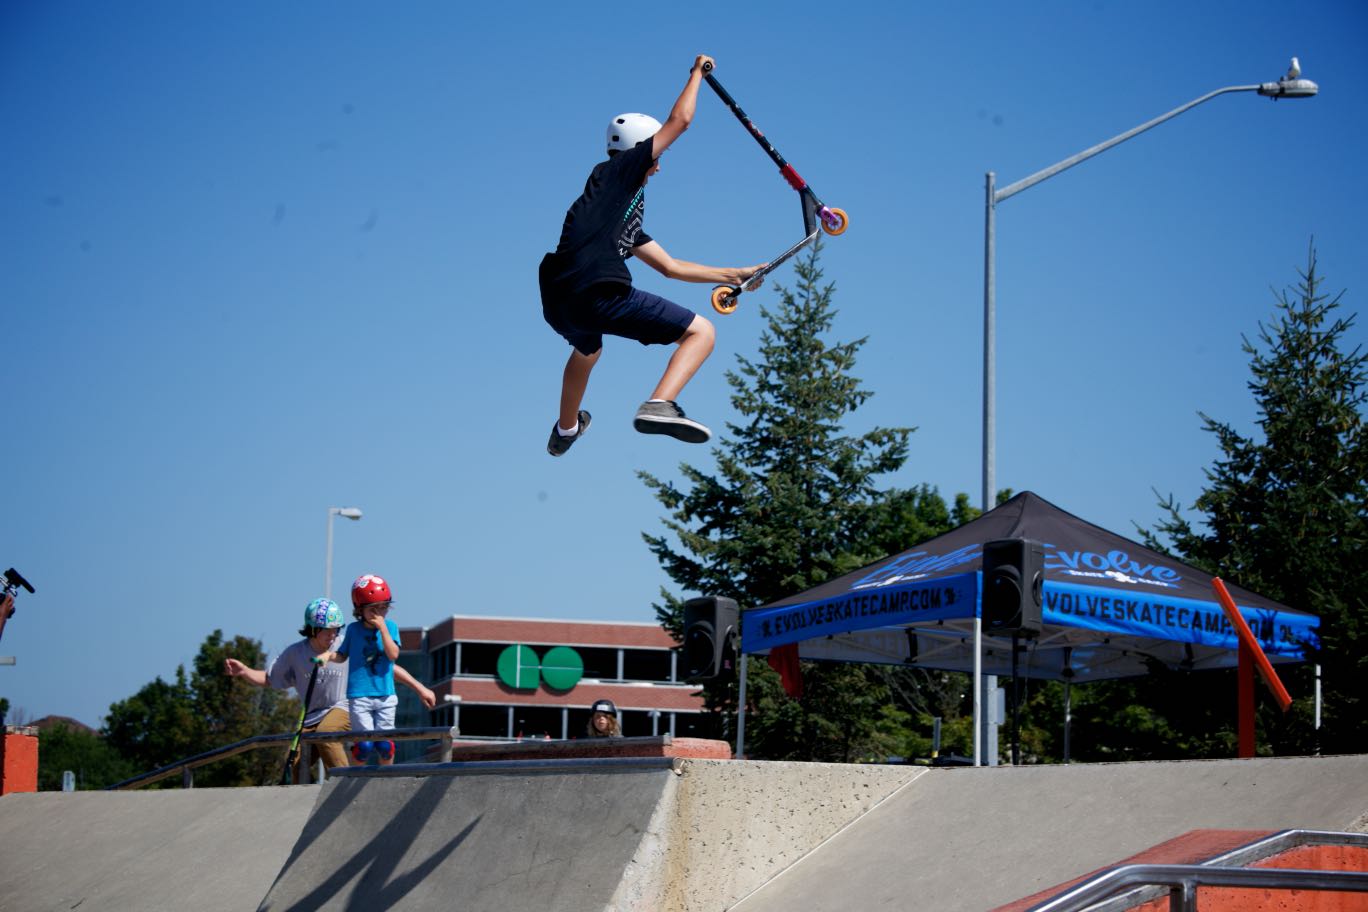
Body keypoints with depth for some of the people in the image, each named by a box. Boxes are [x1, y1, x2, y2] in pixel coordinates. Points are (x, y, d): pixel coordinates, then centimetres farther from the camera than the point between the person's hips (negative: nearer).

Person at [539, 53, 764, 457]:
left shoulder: (625, 216, 31)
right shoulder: (618, 170, 10)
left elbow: (670, 266, 35)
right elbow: (680, 120, 9)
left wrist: (732, 275, 39)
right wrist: (697, 72, 25)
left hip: (558, 308, 9)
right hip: (600, 296, -9)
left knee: (587, 350, 43)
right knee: (701, 332, -4)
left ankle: (564, 431, 61)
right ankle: (659, 406, -28)